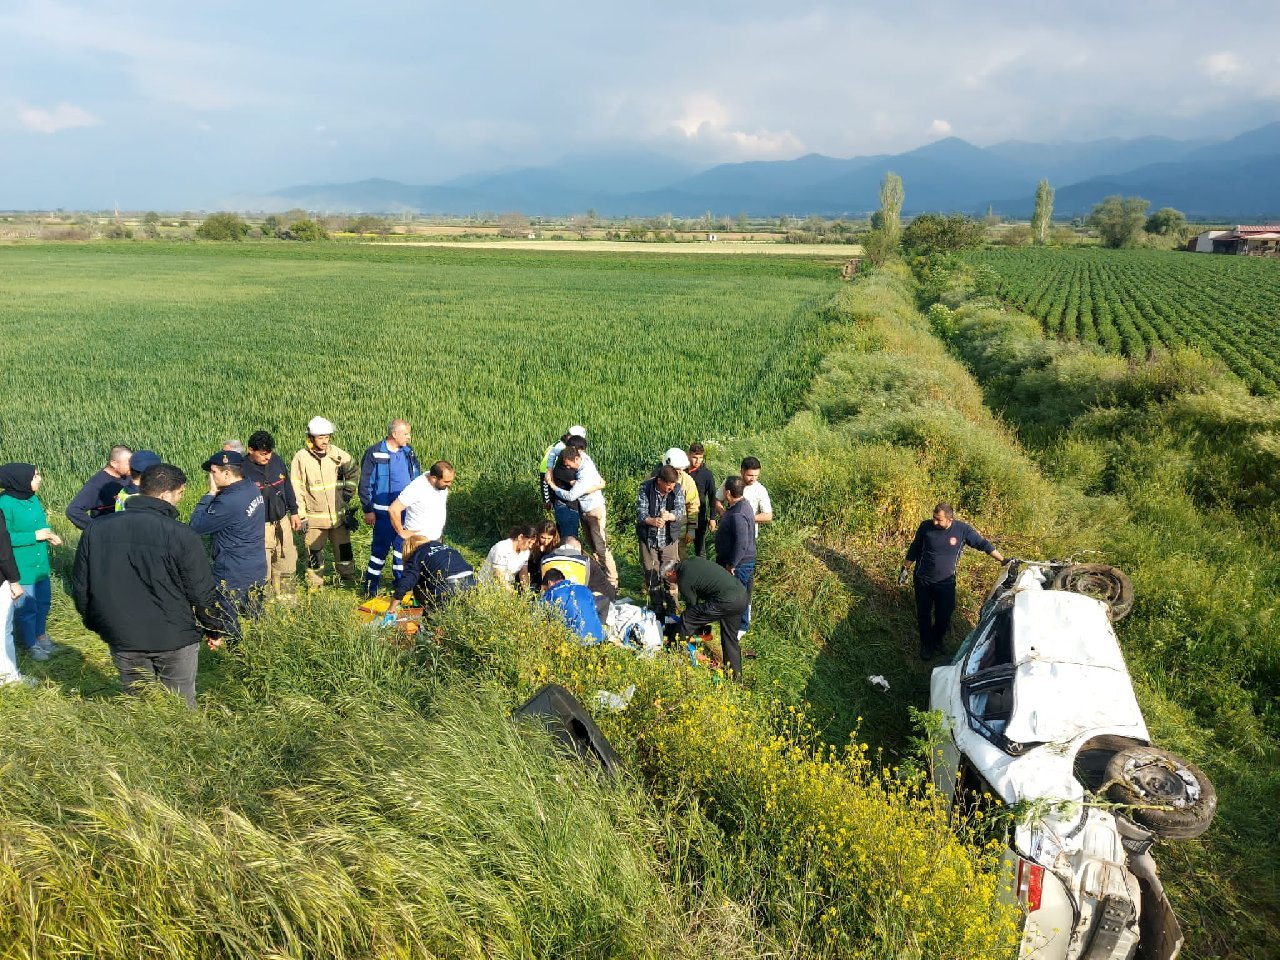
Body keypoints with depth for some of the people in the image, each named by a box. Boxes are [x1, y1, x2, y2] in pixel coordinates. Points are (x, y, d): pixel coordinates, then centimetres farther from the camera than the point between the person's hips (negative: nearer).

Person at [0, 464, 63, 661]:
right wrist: (35, 536, -22)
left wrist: (49, 535, -6)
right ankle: (31, 645, 26)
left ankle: (41, 637, 39)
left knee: (43, 601, 20)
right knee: (26, 607, 7)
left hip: (40, 564, 8)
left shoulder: (33, 498, 1)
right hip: (20, 568, -7)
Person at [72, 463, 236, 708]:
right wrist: (216, 630, 3)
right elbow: (202, 593, -13)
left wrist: (98, 624, 21)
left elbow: (80, 587, 6)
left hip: (122, 641, 4)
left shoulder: (96, 529, -3)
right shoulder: (181, 536, -18)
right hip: (175, 640, -4)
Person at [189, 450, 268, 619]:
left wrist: (211, 493, -12)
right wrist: (216, 493, -5)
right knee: (253, 618, 17)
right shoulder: (252, 488, 3)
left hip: (234, 578, -9)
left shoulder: (229, 502, -25)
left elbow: (196, 525, -16)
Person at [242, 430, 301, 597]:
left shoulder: (276, 460, 0)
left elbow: (287, 486, 12)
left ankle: (286, 599, 29)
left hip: (283, 522, 6)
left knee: (287, 564, 15)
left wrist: (294, 512, 15)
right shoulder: (243, 469, -16)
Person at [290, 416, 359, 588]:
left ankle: (348, 579, 26)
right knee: (314, 553, 7)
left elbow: (352, 473, 17)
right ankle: (315, 585, 22)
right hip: (314, 516, -2)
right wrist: (300, 515, -8)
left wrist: (348, 491, 7)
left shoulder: (338, 454, -2)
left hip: (338, 514, 3)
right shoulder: (301, 458, -10)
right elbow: (296, 489, -7)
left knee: (344, 549, 11)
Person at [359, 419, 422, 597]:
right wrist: (368, 510, -8)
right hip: (384, 512, -5)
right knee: (380, 548, -1)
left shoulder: (409, 452, 6)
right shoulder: (375, 454, -10)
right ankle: (371, 586, 10)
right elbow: (365, 484, -7)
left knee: (402, 546, 13)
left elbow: (417, 479, 15)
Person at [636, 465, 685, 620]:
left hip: (669, 539, 1)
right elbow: (640, 511, -18)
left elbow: (680, 510, -17)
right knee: (651, 576, 10)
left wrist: (669, 516, -40)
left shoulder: (677, 489, -9)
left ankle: (671, 610, 21)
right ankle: (657, 609, 26)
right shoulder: (645, 488, -14)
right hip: (648, 538, -1)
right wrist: (652, 521, -39)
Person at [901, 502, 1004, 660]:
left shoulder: (962, 529, -16)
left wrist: (1003, 561, -2)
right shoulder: (926, 527, -16)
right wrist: (905, 570, 3)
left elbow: (984, 544, -3)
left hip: (946, 582, 0)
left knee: (944, 616, 8)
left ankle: (937, 640, 37)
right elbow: (914, 549, -1)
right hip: (923, 581, 0)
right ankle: (926, 644, 32)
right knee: (923, 614, 9)